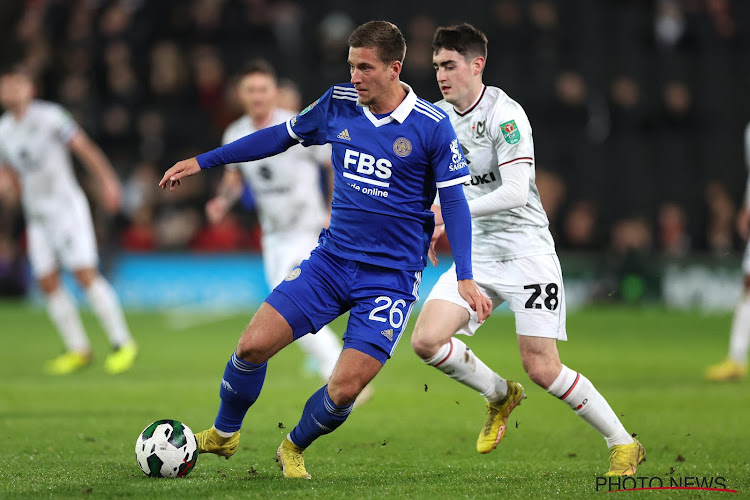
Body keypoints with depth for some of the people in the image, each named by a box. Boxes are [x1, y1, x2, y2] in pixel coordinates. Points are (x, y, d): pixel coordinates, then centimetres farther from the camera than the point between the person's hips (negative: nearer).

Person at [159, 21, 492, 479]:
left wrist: (465, 278, -15)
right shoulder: (338, 104, 1)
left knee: (344, 390, -12)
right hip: (331, 260, 4)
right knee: (253, 344, -8)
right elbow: (281, 137, 14)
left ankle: (294, 449, 19)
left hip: (391, 278, -4)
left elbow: (454, 201, -7)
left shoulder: (431, 126, -11)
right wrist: (201, 162, 15)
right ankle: (224, 434, 19)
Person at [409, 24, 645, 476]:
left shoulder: (504, 115, -16)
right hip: (475, 256, 7)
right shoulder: (438, 117, 7)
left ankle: (624, 445, 5)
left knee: (542, 369, -11)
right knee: (426, 340, -11)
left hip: (525, 250, -7)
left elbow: (516, 192, -24)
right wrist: (431, 227, 12)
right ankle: (500, 395, 16)